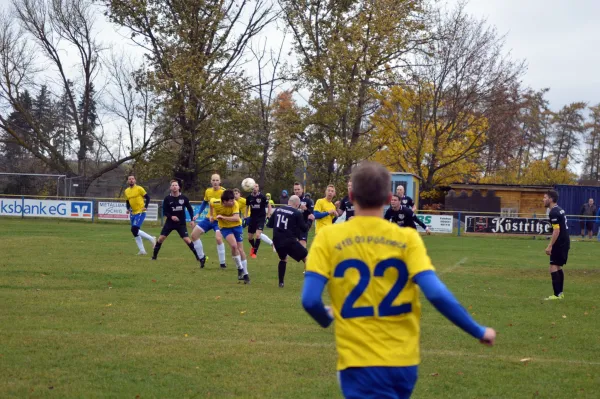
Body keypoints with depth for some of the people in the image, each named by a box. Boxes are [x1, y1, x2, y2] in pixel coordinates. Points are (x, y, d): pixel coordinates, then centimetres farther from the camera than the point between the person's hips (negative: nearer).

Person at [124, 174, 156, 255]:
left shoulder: (139, 188, -8)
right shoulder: (126, 191, 11)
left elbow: (147, 197, -5)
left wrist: (145, 207, -17)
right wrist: (128, 209, 4)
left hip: (140, 212, -7)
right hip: (133, 214, 7)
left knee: (134, 229, -20)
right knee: (135, 232, 6)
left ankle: (151, 239, -5)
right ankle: (142, 250, 13)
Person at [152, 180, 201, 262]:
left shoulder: (184, 198, -6)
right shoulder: (167, 199, -7)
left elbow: (190, 209, 5)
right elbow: (164, 212, -4)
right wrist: (171, 216, -23)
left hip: (181, 223, -1)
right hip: (170, 222, 1)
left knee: (187, 240, -10)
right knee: (161, 238, -6)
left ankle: (198, 256, -1)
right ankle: (154, 256, 10)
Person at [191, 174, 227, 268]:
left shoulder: (223, 192, -15)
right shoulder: (208, 191, 2)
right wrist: (198, 214, 12)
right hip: (209, 218, 6)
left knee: (218, 238, -27)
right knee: (194, 234, 3)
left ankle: (222, 263, -11)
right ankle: (202, 257, 20)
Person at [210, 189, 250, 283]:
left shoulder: (235, 204, -26)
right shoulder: (216, 203, -22)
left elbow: (236, 218, -35)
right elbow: (211, 201, 3)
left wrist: (222, 217, -35)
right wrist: (211, 215, 6)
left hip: (236, 226, 0)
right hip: (224, 227, 0)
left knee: (240, 249, 0)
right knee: (234, 245, -24)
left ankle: (245, 274, 12)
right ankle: (240, 268, -4)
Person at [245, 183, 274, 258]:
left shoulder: (262, 197, -11)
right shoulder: (249, 197, -3)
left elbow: (269, 206, -2)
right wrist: (246, 217, 10)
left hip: (261, 218, -4)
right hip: (252, 218, 4)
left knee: (258, 235, -20)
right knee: (250, 237, 9)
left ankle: (254, 252, -5)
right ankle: (253, 246, 43)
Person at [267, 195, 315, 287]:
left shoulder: (278, 210, 8)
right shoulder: (297, 213, -5)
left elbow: (269, 224, 14)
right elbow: (304, 228, -1)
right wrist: (310, 220, 14)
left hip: (277, 241, 5)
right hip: (289, 241, -5)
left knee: (283, 259, 30)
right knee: (307, 258, 6)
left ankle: (281, 283, 25)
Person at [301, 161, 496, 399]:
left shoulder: (328, 238, -4)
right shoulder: (407, 238, -2)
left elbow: (310, 300, -10)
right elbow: (436, 294, -12)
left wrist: (327, 319, 14)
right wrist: (478, 332, -1)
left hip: (360, 361, -3)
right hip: (404, 363, 3)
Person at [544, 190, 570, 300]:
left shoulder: (554, 213, -17)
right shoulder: (559, 210, 14)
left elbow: (556, 231, -22)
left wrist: (550, 246, -20)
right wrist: (552, 245, 23)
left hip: (559, 244, -10)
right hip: (565, 242, 10)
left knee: (553, 267, -9)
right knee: (559, 267, 16)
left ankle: (557, 295, -12)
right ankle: (560, 293, 19)